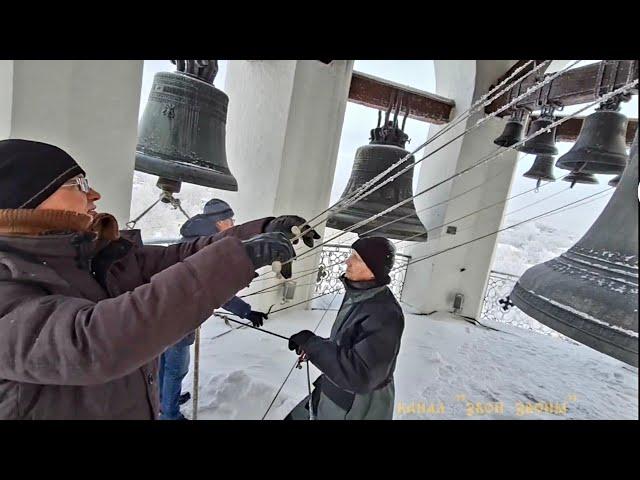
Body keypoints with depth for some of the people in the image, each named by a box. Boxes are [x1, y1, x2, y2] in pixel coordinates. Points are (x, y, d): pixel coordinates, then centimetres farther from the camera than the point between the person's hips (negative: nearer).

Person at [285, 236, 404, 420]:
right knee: (295, 417, 20)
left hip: (356, 411, -7)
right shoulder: (356, 295, -2)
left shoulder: (385, 315, -31)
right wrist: (313, 346, 1)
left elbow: (359, 376, -33)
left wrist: (312, 343, -28)